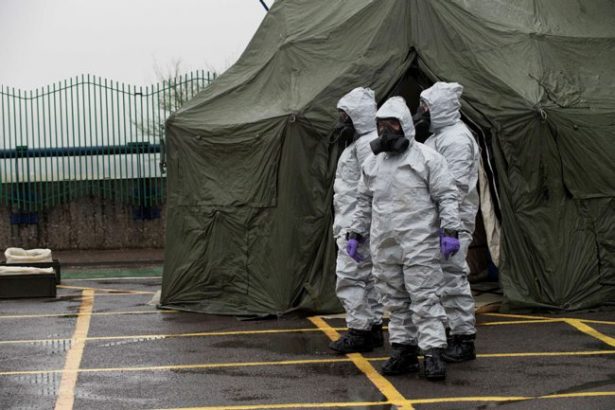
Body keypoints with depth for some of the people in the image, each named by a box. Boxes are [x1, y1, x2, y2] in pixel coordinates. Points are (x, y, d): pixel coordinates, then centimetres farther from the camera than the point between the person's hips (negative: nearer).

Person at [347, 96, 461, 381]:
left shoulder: (427, 158, -3)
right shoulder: (372, 164, 14)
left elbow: (447, 197, -5)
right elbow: (364, 203, 23)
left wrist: (450, 232, -12)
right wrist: (355, 234, 19)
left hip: (419, 244, -6)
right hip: (384, 247, 6)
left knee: (424, 299, -7)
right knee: (396, 302, 9)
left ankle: (433, 353, -6)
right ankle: (403, 352, 16)